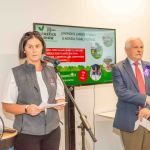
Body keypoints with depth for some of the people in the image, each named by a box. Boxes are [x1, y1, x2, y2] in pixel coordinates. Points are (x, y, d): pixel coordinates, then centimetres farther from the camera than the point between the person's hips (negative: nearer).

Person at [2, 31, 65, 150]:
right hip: (27, 132, -3)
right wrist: (26, 108, -22)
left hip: (52, 130, 4)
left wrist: (60, 103, -8)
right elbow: (7, 105, -6)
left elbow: (60, 97, 13)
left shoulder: (52, 71, 6)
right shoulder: (16, 73, -6)